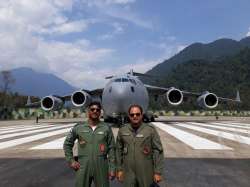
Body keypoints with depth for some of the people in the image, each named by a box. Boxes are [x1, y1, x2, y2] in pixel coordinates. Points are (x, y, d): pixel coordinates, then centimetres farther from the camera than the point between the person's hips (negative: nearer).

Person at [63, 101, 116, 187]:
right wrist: (71, 161, 3)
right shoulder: (78, 127, -1)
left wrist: (112, 168, -2)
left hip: (101, 168, 0)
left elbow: (111, 149, 1)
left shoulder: (106, 128, -2)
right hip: (83, 168, 1)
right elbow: (67, 144, 10)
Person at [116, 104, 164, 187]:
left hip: (146, 173, -2)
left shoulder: (151, 130, -9)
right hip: (128, 173, 2)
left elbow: (158, 151, -9)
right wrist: (119, 169, 6)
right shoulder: (122, 130, 1)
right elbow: (119, 151, 6)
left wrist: (158, 172, -9)